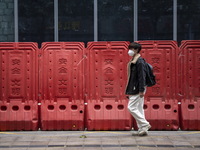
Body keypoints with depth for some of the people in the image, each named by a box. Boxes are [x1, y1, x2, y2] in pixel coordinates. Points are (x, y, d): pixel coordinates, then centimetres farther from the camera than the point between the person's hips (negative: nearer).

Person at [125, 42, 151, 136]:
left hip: (137, 89, -10)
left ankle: (145, 125, -3)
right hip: (134, 89, 10)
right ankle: (142, 129, 14)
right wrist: (129, 91, 19)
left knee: (131, 107, -9)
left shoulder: (139, 61, -14)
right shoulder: (133, 61, 15)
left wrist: (141, 90, -23)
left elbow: (142, 76, -19)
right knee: (139, 109, 10)